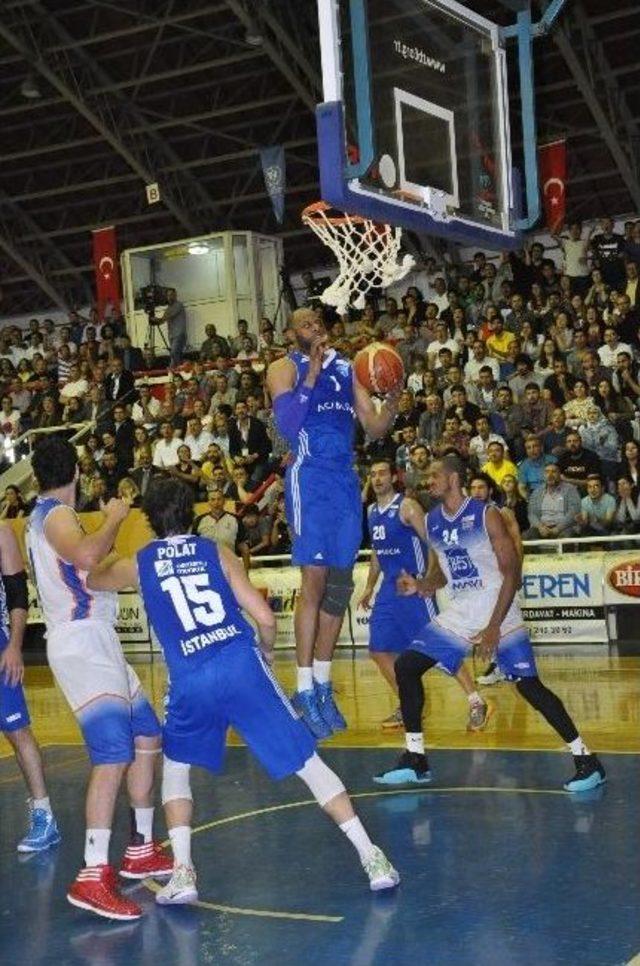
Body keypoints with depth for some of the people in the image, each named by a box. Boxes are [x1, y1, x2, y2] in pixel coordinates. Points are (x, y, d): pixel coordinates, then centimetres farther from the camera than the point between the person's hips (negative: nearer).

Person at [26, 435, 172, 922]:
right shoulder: (55, 515, -11)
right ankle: (93, 878, -24)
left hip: (97, 642, 11)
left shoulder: (47, 516, 19)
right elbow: (86, 557, -33)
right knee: (114, 753, -20)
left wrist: (113, 530, 28)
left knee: (147, 738, 16)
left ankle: (141, 850, 24)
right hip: (81, 643, -11)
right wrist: (114, 518, -18)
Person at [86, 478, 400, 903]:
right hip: (242, 665, 0)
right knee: (306, 761, 5)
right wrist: (268, 652, 25)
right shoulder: (217, 552, 11)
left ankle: (183, 872, 13)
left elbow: (91, 580, 34)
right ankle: (373, 858, 4)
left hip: (191, 683, 0)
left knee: (176, 766, 25)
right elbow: (265, 618, 5)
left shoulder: (138, 565, 12)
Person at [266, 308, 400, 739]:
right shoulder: (285, 368, 1)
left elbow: (376, 428, 14)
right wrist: (312, 374, -17)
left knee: (340, 584, 7)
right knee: (315, 579, -11)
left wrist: (393, 398, -5)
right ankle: (305, 690, -5)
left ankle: (323, 684, 16)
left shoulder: (346, 368, 16)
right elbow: (287, 425, -15)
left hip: (346, 479, 6)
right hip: (310, 477, -6)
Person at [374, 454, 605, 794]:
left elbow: (511, 573, -15)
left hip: (498, 612, -6)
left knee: (529, 685, -12)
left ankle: (585, 759, -1)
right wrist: (419, 585, -4)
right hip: (458, 614, 6)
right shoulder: (431, 522, 6)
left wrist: (494, 626, -21)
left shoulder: (486, 515, -13)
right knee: (406, 666, -2)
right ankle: (414, 760, 7)